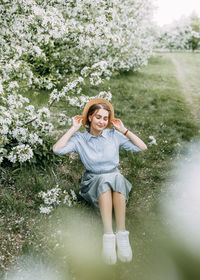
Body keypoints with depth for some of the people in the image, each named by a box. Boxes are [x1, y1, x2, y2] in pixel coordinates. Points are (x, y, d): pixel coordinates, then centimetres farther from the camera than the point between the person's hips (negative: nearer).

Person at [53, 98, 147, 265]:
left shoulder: (114, 135, 7)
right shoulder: (80, 139, 5)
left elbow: (142, 147, 4)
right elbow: (57, 149, -12)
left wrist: (124, 130, 2)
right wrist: (74, 129, -6)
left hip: (116, 180, 1)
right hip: (94, 183, -1)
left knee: (117, 177, -35)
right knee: (104, 179, -36)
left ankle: (122, 234, -41)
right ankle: (108, 235, -44)